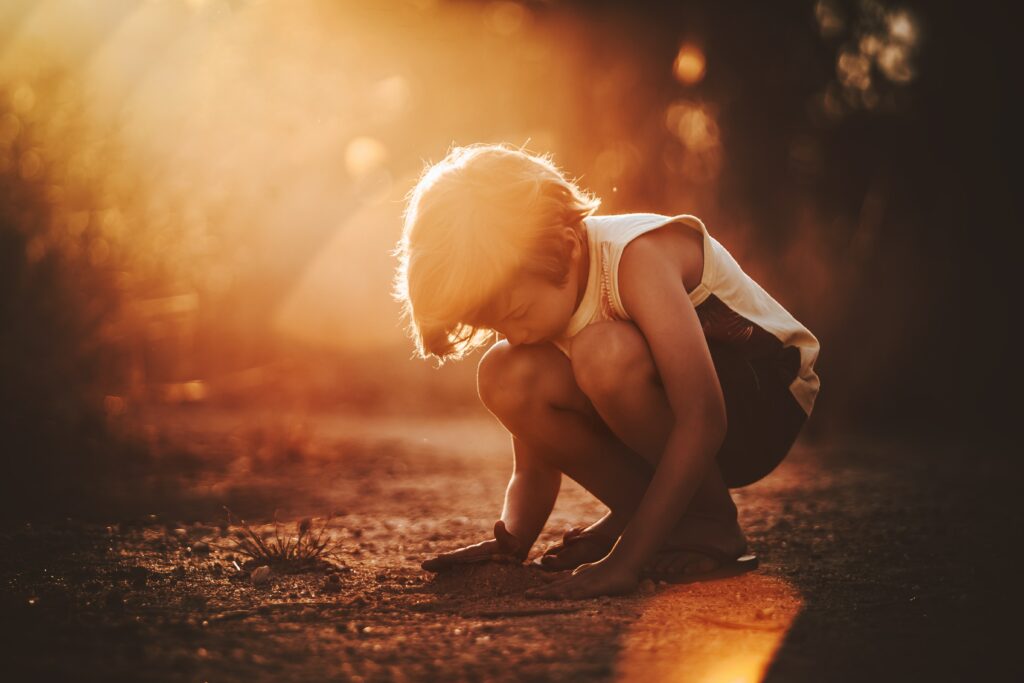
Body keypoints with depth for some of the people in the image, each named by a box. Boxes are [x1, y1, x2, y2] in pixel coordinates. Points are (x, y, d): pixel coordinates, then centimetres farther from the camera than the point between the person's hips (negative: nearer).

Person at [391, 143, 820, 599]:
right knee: (504, 377, -19)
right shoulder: (536, 292, -7)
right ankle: (640, 515, -3)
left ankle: (710, 524, -15)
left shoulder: (639, 256, -28)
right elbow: (533, 464, 2)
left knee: (603, 352, -36)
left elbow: (701, 420, -35)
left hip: (766, 396, -6)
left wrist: (625, 562, -39)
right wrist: (510, 543, -17)